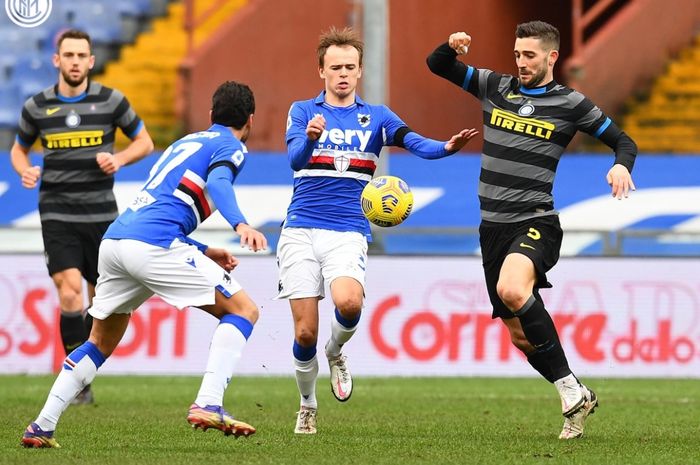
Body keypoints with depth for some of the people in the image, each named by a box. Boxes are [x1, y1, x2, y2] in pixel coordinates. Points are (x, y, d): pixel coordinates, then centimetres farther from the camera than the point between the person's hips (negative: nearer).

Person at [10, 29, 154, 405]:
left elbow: (144, 142, 8)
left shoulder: (111, 101, -2)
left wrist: (119, 159, -11)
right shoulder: (37, 107, 0)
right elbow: (19, 149, 16)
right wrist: (25, 171, -6)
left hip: (101, 214, 1)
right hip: (58, 215, -1)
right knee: (69, 292, -16)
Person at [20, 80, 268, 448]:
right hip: (153, 245, -8)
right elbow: (218, 181, -16)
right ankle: (208, 405, -15)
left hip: (114, 239, 8)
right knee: (243, 310, 1)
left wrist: (202, 252, 32)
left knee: (101, 342, 23)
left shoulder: (185, 142, 31)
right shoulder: (231, 147, 7)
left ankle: (41, 427, 16)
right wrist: (240, 224, -32)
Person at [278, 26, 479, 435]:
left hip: (348, 233, 0)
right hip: (301, 231, 0)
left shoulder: (376, 117, 10)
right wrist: (311, 137, -35)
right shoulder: (303, 112, 7)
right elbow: (295, 158, -12)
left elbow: (415, 143, -8)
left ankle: (336, 352, 5)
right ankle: (307, 407, 21)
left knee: (348, 301, -29)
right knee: (305, 330, -5)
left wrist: (446, 147, -31)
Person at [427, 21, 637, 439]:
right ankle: (576, 397, 19)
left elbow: (623, 141, 8)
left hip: (535, 222, -6)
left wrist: (622, 166, -14)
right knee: (521, 336, 5)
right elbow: (438, 67, 18)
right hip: (493, 227, 6)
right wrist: (452, 47, -4)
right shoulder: (495, 87, 11)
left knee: (512, 290, -34)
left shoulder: (570, 104, 0)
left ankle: (570, 387, -25)